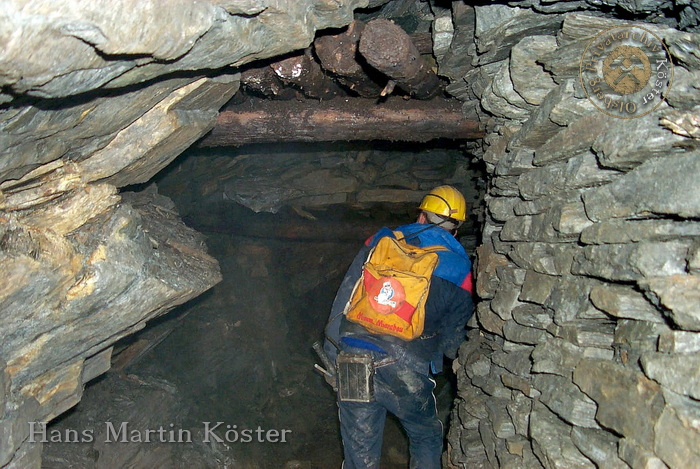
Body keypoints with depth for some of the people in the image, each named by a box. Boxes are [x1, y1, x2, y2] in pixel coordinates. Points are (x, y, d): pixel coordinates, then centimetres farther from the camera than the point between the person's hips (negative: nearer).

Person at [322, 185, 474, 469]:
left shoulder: (380, 242, 8)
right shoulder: (459, 269, 3)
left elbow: (343, 300, 7)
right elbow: (452, 339, 12)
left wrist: (332, 352, 15)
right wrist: (450, 351, 35)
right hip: (405, 373, -2)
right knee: (426, 439, 24)